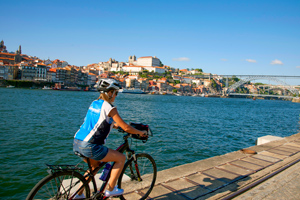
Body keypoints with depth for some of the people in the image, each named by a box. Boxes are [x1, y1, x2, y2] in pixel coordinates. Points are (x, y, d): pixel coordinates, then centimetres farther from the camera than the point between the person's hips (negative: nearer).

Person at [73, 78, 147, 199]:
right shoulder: (109, 108, -12)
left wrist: (115, 125, 36)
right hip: (89, 147, -9)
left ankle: (79, 194, 37)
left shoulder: (94, 103, 13)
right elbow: (126, 128, -11)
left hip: (77, 143, 9)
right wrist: (140, 132, 5)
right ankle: (110, 190, 14)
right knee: (121, 158, 5)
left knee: (95, 166, 31)